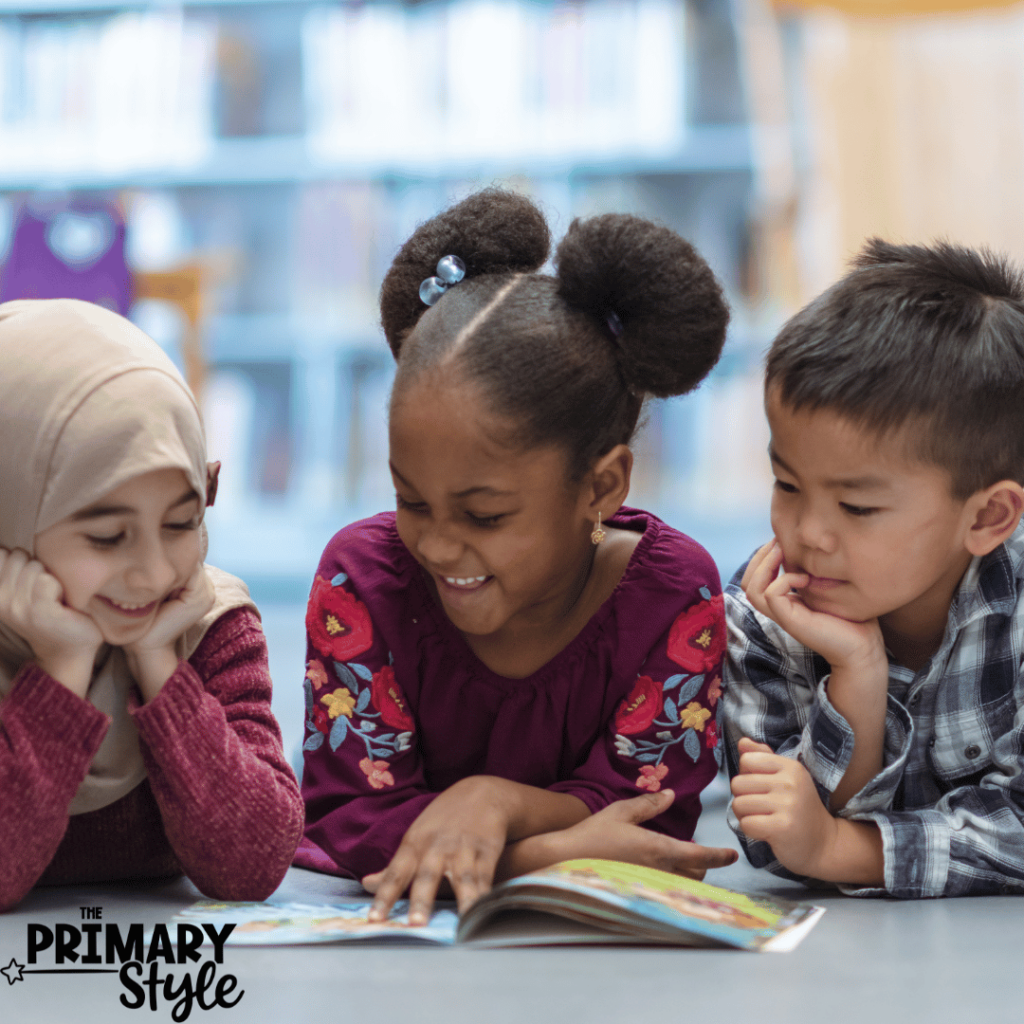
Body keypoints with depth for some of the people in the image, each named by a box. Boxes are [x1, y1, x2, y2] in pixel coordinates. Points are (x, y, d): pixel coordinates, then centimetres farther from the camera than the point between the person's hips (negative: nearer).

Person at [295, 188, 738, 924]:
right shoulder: (363, 576, -11)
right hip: (384, 923, 0)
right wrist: (554, 851, -28)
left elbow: (653, 822, -13)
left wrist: (498, 801, -31)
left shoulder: (675, 595, -12)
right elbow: (348, 815, -16)